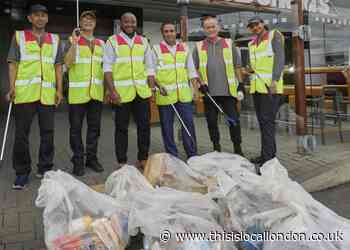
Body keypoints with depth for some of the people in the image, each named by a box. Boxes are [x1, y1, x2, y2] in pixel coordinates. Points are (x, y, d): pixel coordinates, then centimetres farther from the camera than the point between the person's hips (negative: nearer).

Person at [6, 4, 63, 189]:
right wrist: (12, 87, -7)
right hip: (24, 92, -1)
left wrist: (59, 89, 4)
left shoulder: (55, 40, 15)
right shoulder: (19, 36, 10)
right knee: (21, 133, 1)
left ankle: (45, 168, 18)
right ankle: (22, 171, 11)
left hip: (48, 94, 2)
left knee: (47, 132, 5)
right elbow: (13, 64, 5)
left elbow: (58, 66, 13)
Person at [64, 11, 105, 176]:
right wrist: (74, 42, -19)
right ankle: (78, 161, 12)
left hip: (96, 92, 4)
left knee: (94, 126, 9)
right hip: (77, 92, -4)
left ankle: (92, 158, 20)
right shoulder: (72, 41, 1)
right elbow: (68, 63, -13)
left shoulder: (101, 43, 14)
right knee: (76, 128, 2)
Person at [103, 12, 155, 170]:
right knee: (121, 128, 5)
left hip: (142, 91, 4)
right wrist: (112, 91, -13)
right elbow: (107, 68, -4)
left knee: (144, 126, 7)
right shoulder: (112, 41, 2)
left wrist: (152, 88, 5)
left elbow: (149, 67, 14)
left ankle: (143, 159, 21)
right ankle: (122, 162, 16)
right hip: (121, 92, -3)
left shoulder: (143, 41, 13)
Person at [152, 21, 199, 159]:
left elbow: (191, 70, 14)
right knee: (167, 127, 4)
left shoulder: (184, 48, 12)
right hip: (165, 95, -2)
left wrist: (195, 88, 5)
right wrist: (159, 86, -15)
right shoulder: (156, 49, 1)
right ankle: (172, 156, 17)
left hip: (184, 94, 3)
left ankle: (192, 155, 16)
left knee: (189, 124, 4)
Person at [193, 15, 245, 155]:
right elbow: (194, 68, 8)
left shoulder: (229, 44, 8)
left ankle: (237, 149, 14)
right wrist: (201, 83, -4)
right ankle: (216, 148, 23)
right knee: (211, 122, 7)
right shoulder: (199, 47, 8)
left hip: (229, 91, -1)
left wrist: (240, 85, 2)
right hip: (209, 92, 1)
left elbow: (237, 66, 8)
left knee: (234, 120, 0)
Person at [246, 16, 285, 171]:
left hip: (270, 86, -7)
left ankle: (268, 159, -10)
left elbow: (279, 59, -10)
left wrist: (275, 80, -20)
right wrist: (249, 70, 6)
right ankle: (269, 154, 20)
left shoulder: (274, 36, -1)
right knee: (262, 121, 10)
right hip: (256, 87, 7)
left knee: (267, 121, -12)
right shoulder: (252, 44, 18)